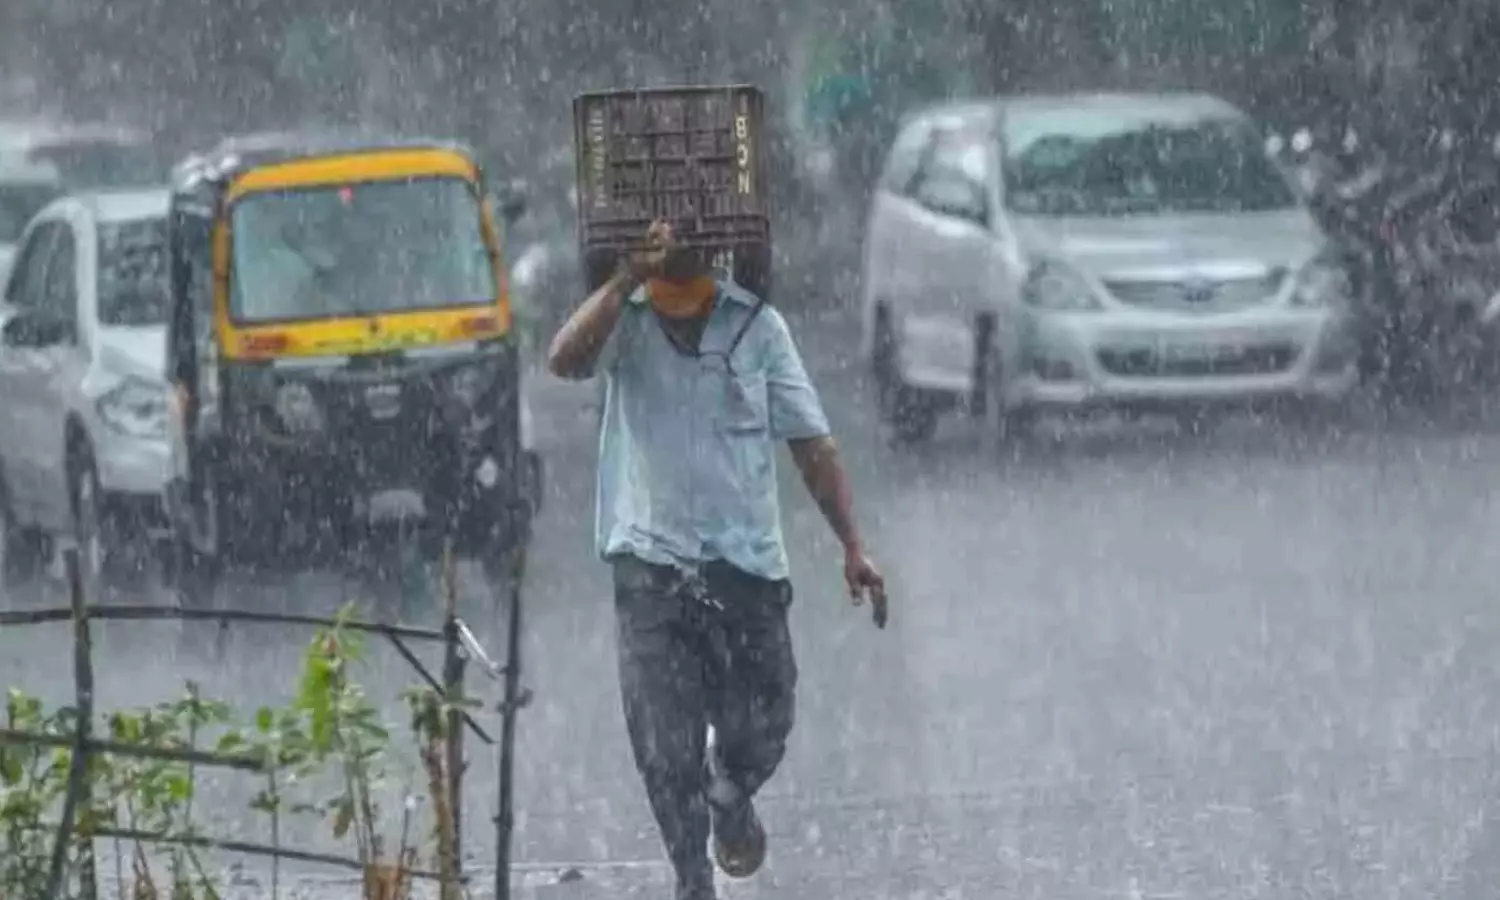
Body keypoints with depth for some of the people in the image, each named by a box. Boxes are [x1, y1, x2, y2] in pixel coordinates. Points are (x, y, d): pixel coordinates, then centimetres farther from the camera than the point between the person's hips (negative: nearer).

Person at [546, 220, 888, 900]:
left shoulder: (756, 326, 1)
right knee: (664, 751, -4)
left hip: (747, 560, 1)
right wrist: (627, 279, -25)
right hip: (651, 563, -1)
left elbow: (812, 446, 3)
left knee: (760, 732, 7)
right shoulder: (625, 322, -1)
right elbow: (565, 359, -23)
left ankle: (730, 798, 41)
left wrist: (852, 548, -3)